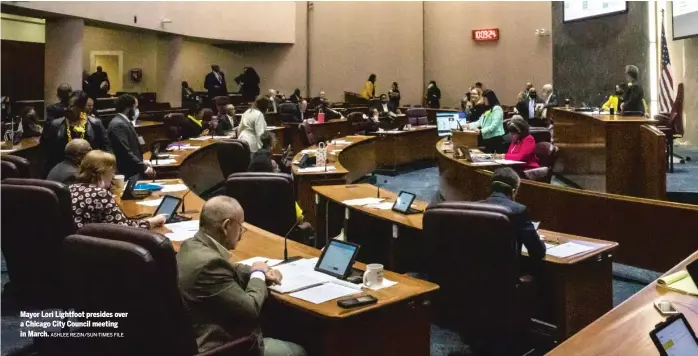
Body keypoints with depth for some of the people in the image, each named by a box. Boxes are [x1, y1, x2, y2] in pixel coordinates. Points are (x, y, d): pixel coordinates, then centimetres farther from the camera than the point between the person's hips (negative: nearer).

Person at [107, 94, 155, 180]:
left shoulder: (124, 121, 13)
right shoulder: (119, 125, -18)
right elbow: (125, 152, -24)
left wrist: (142, 162, 8)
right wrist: (143, 168, -19)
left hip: (133, 170, 10)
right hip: (128, 173, -10)